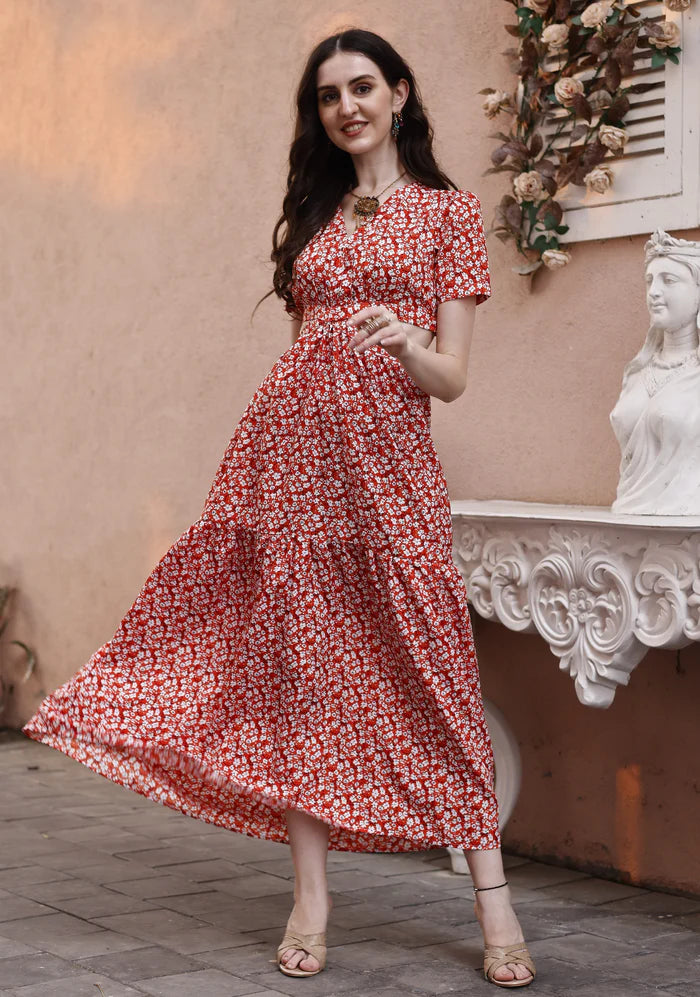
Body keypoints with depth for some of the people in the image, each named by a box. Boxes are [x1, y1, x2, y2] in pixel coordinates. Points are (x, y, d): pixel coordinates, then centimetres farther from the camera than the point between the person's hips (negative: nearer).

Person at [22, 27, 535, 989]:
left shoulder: (447, 210, 5)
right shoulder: (311, 214, 18)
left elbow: (451, 377, -1)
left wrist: (404, 342, -21)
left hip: (390, 457, -4)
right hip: (290, 441, 4)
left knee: (434, 669, -7)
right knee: (299, 663, 1)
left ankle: (493, 902, 0)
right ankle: (311, 900, 8)